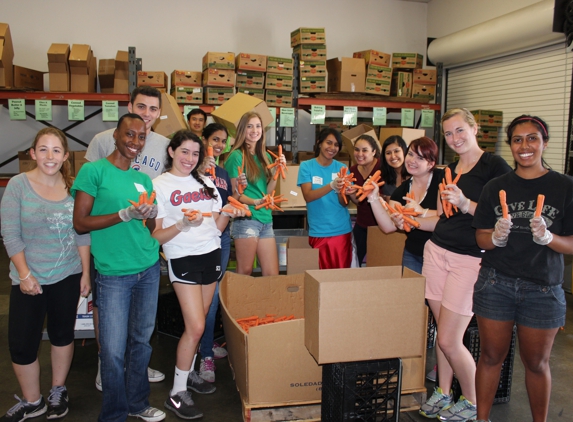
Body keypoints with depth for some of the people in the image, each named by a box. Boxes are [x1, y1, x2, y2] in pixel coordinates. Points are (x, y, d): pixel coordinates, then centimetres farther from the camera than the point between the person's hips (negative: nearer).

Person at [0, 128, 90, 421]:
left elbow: (83, 234, 2)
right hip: (29, 278, -1)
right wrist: (25, 274, -13)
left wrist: (86, 273, 1)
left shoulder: (73, 187, -3)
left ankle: (58, 391, 35)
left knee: (62, 333, 15)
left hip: (68, 276, 2)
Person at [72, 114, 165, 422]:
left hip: (148, 269, 5)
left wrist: (152, 215, -8)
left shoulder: (143, 179, 11)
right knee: (113, 350, 0)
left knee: (141, 341, 15)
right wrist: (125, 214, -17)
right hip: (114, 274, -5)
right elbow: (80, 223, -9)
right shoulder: (94, 171, -5)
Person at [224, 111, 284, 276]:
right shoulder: (236, 156, -5)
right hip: (246, 219, -6)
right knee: (245, 273, 2)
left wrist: (277, 170, -1)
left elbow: (268, 192, 10)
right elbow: (234, 194, -7)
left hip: (266, 220, 6)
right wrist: (255, 202, -23)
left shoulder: (265, 156, 14)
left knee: (273, 275, 6)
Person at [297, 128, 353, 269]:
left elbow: (344, 203, -2)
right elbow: (308, 196, -15)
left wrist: (340, 190, -23)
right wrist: (331, 186, -29)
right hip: (318, 231, -2)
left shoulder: (341, 168, 3)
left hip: (342, 230, 2)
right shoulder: (306, 166, -3)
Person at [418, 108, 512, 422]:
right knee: (442, 334, 11)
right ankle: (443, 393, 29)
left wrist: (465, 204, -25)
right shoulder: (449, 171, 15)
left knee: (449, 340, -4)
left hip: (470, 259, -6)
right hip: (436, 252, 6)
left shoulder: (495, 166, -8)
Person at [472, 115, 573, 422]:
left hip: (543, 289, -1)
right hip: (495, 283, 1)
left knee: (536, 362, 13)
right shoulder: (495, 187, 2)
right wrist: (496, 237, -17)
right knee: (491, 356, 10)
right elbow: (481, 238, 3)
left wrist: (548, 237, -23)